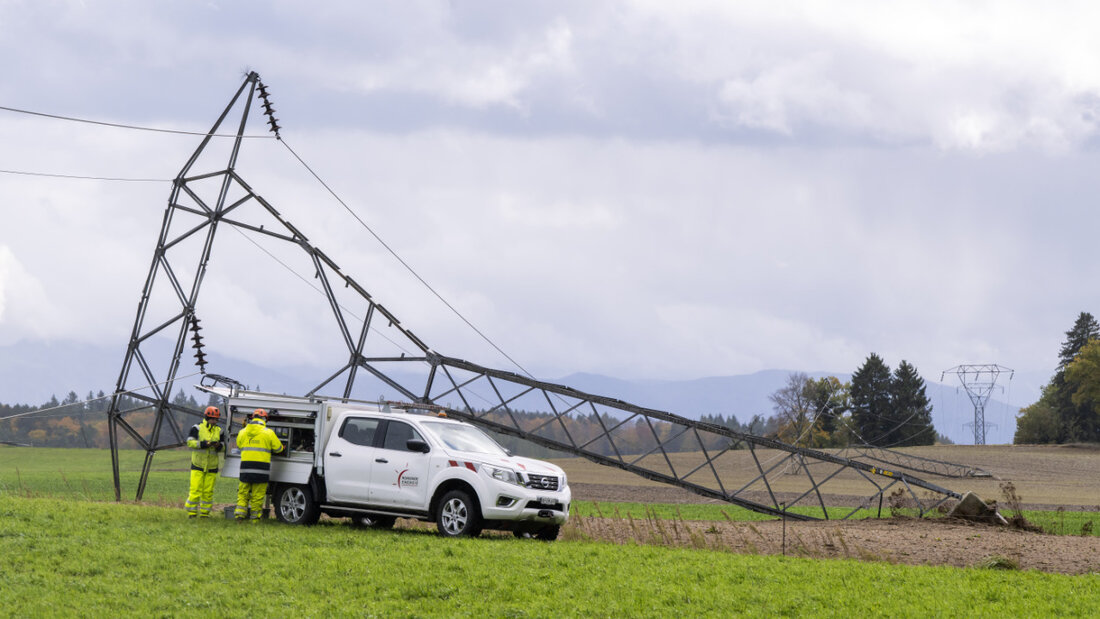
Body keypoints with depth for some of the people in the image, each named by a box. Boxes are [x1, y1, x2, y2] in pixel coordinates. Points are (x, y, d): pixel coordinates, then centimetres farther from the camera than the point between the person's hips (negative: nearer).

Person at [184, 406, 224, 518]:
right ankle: (191, 512, 0)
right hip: (198, 465, -4)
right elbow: (190, 442, -10)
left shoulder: (218, 431, 10)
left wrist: (219, 445, -10)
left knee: (208, 491, 4)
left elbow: (223, 445, 14)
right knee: (195, 489, -9)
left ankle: (204, 513, 12)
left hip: (212, 466, 4)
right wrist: (205, 444, -21)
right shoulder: (197, 428, -3)